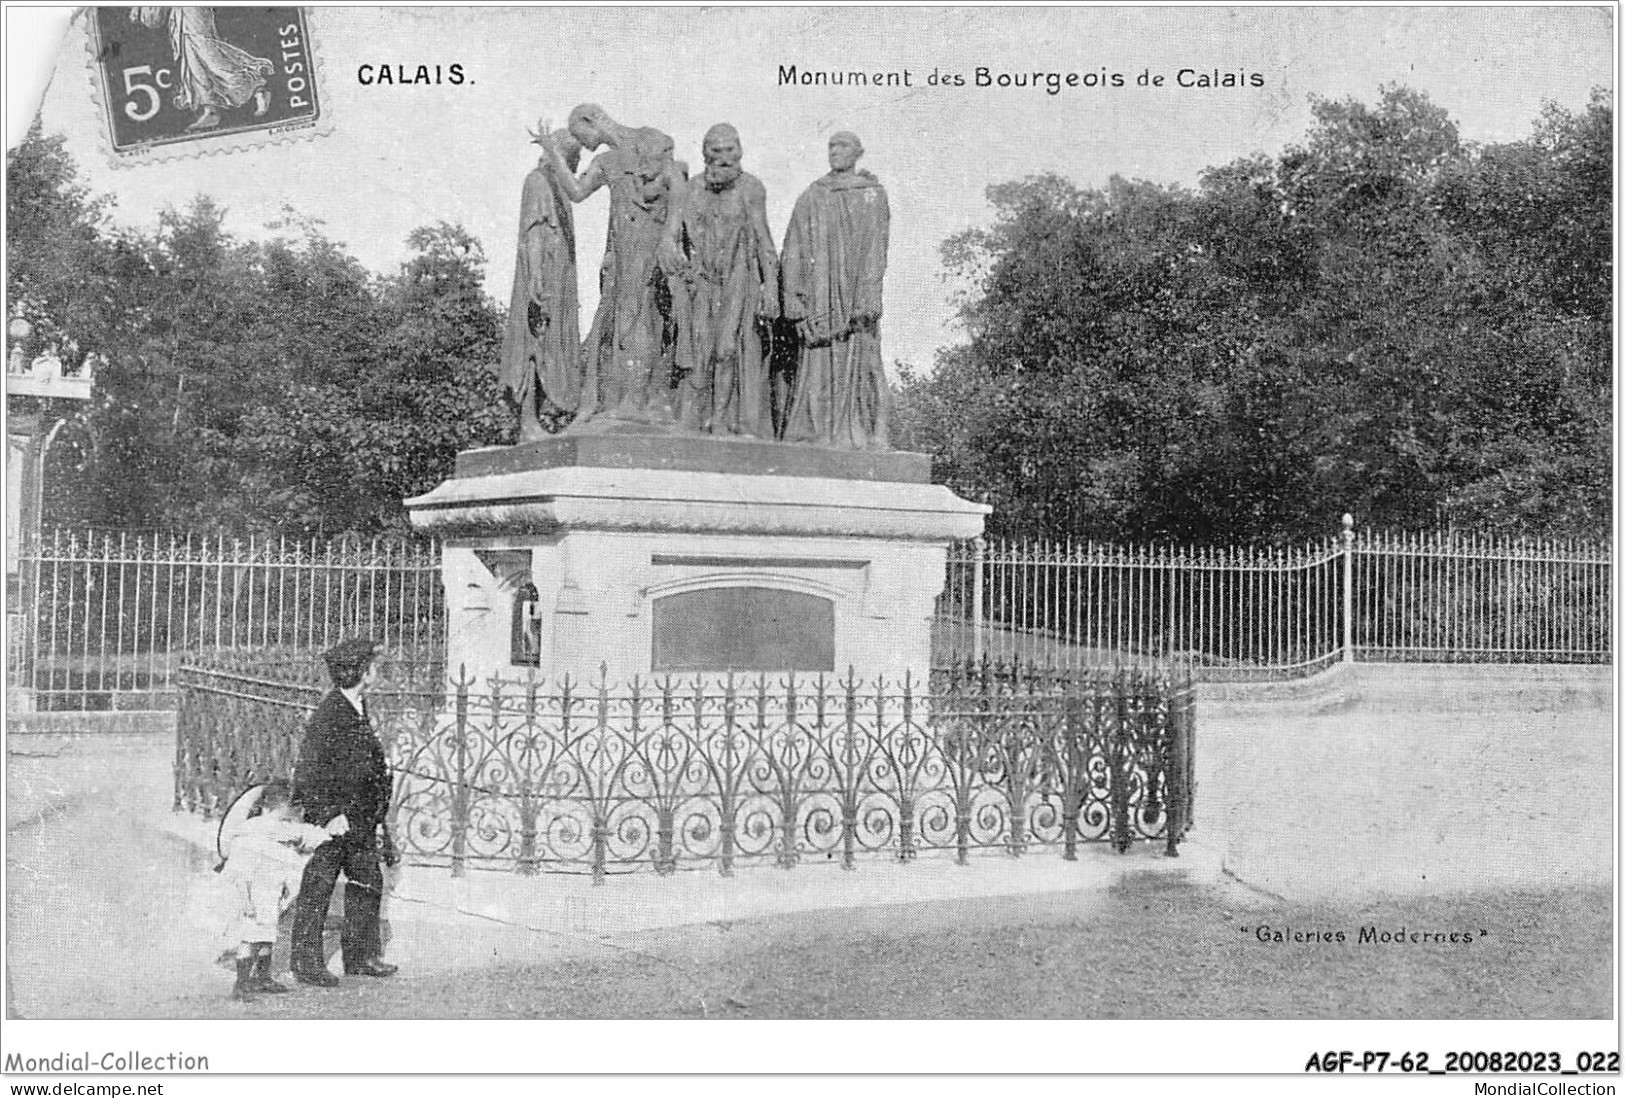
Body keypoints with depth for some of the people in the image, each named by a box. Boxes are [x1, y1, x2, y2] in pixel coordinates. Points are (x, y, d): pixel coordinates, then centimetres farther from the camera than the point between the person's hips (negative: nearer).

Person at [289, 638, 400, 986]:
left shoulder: (358, 710, 11)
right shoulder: (327, 715, -18)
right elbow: (310, 771, -19)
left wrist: (376, 819, 21)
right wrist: (326, 818, -20)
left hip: (357, 817, 9)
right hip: (326, 815, -9)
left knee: (368, 880, 13)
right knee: (317, 889, -1)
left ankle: (360, 956, 23)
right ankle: (306, 963, 8)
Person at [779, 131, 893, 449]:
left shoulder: (873, 195, 8)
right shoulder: (810, 198, 14)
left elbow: (875, 251, 0)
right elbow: (793, 253, 10)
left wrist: (865, 300, -12)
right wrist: (795, 302, 0)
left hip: (856, 290, -2)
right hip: (819, 295, 2)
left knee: (857, 360, -7)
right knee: (816, 362, -3)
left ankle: (859, 435, -5)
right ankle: (815, 433, -1)